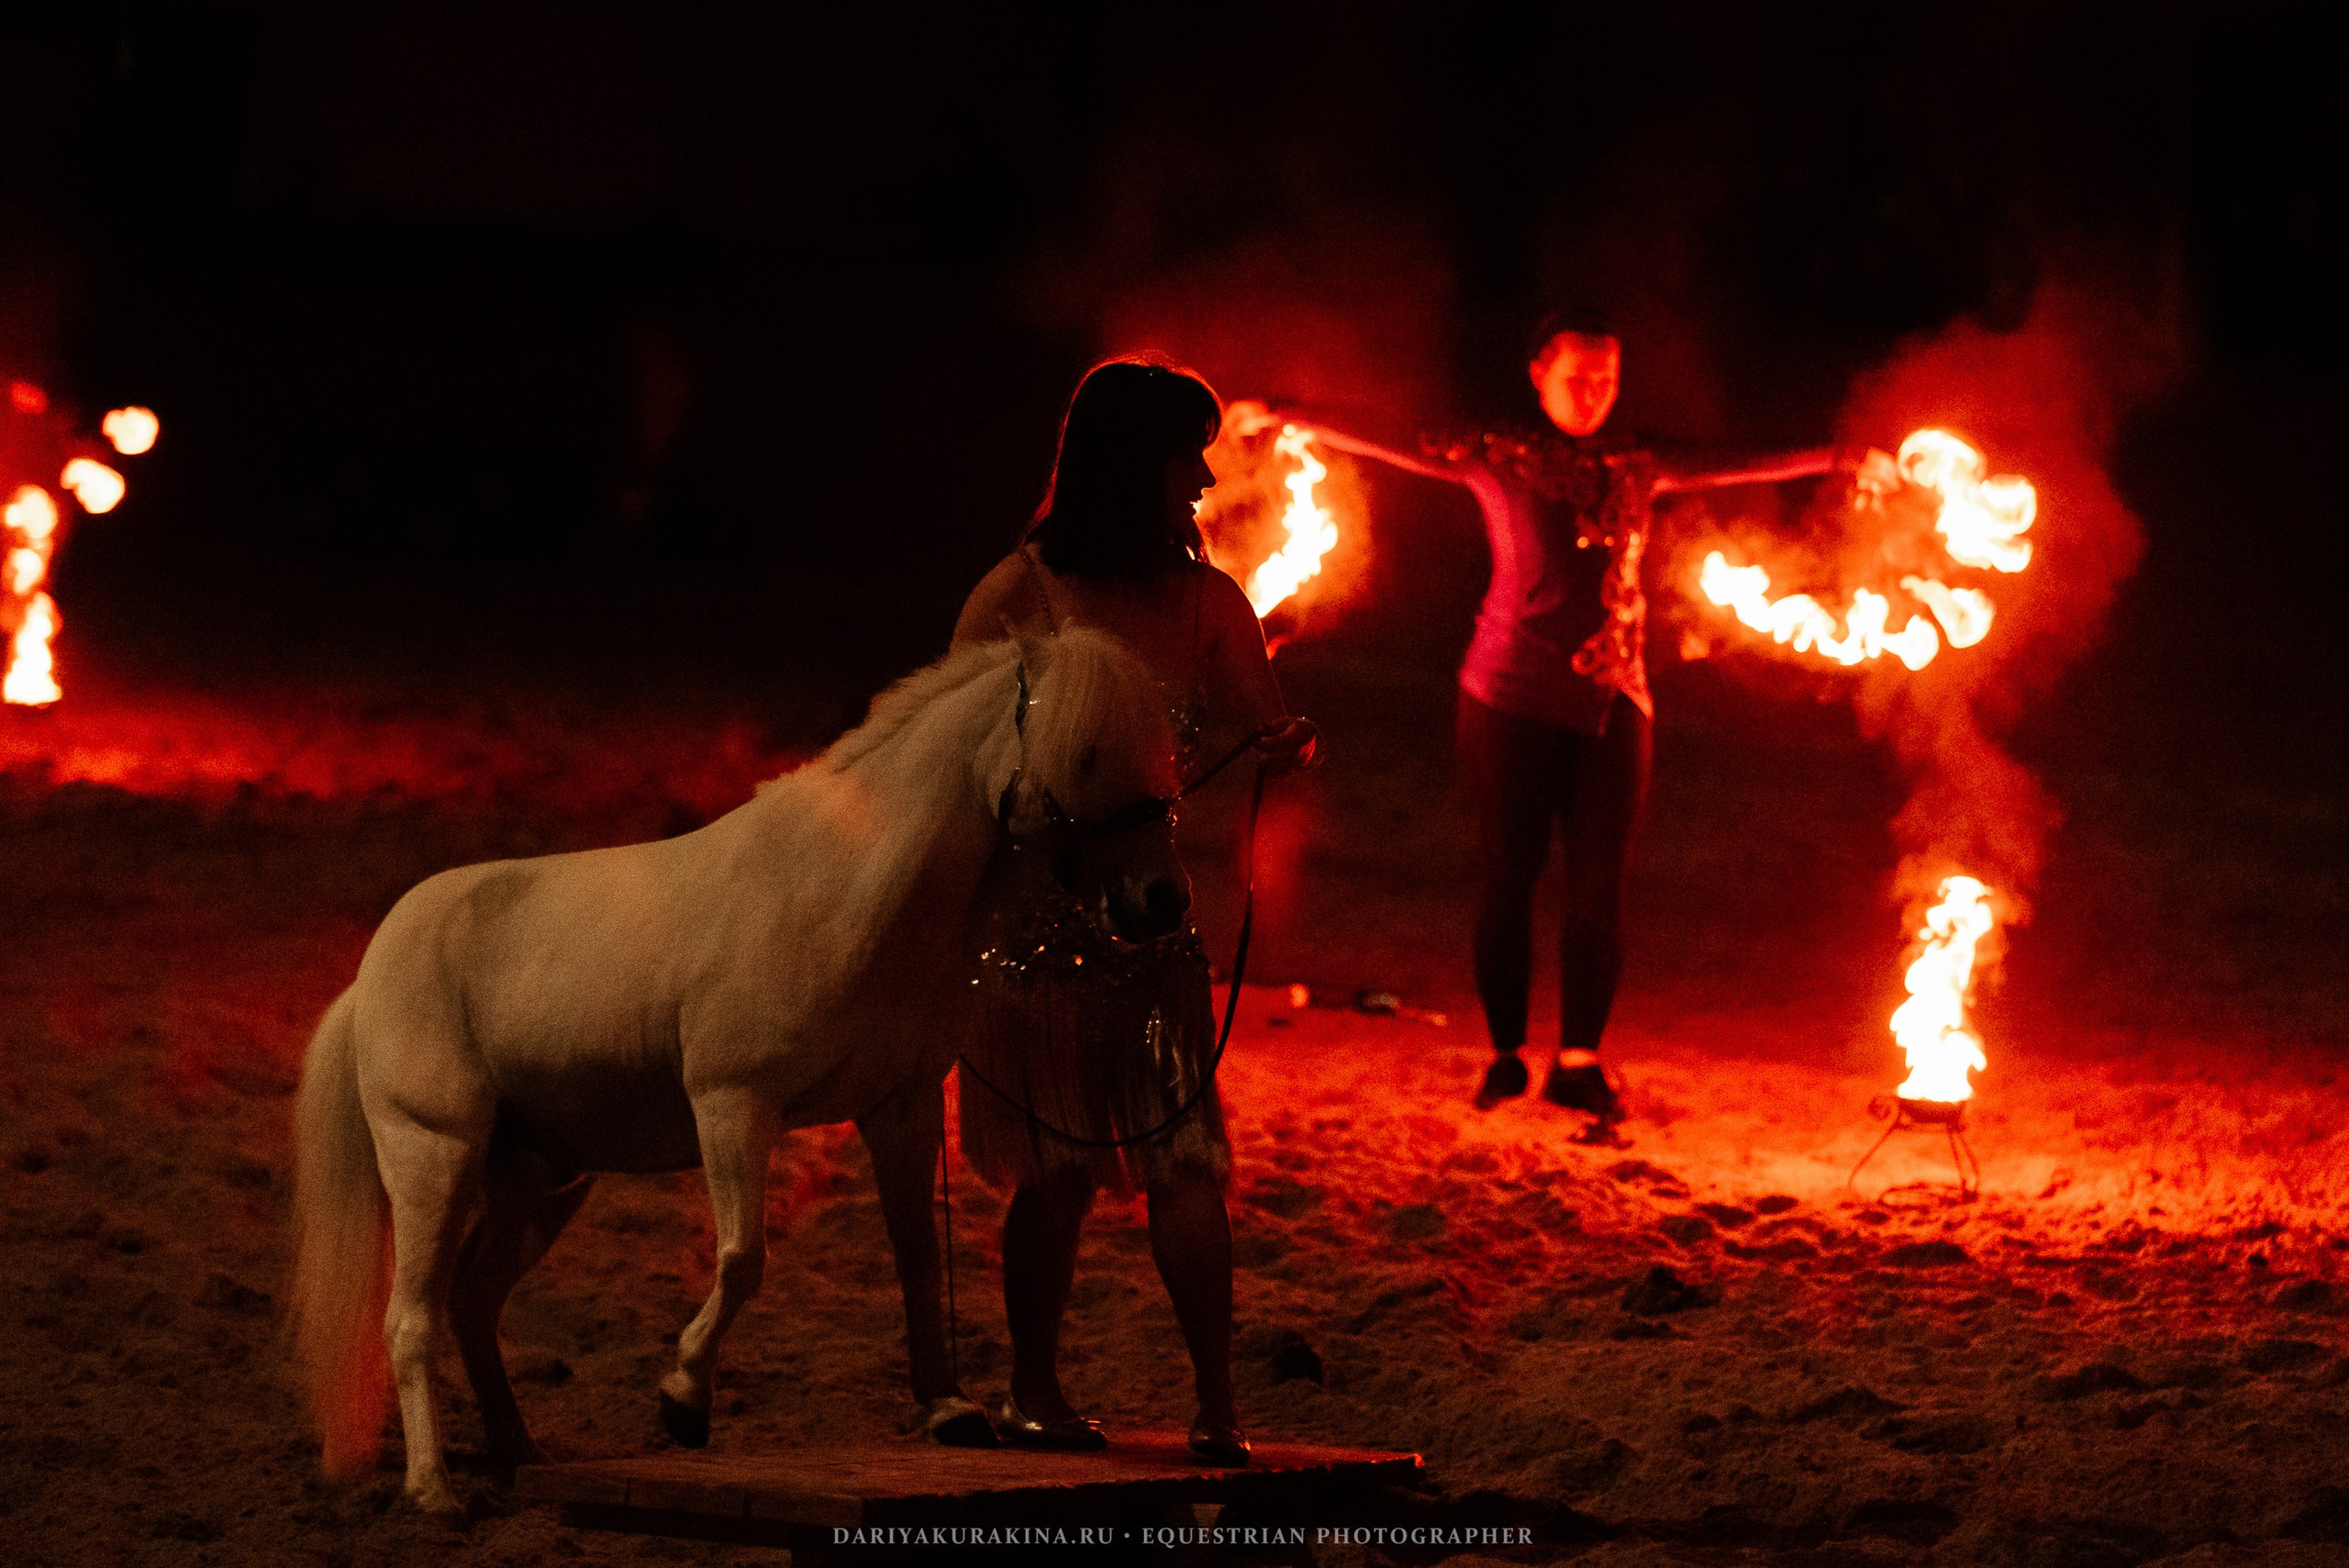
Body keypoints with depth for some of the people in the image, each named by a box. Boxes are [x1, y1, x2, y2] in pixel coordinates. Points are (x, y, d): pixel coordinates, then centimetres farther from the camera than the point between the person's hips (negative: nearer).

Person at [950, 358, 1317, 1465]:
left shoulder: (1207, 603, 8)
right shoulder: (1021, 597, -4)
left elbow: (1259, 733, 6)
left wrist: (1286, 748, -16)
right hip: (1037, 915, -3)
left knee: (1186, 1162, -4)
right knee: (1057, 1168, 2)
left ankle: (1219, 1412, -2)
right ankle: (1032, 1395, 17)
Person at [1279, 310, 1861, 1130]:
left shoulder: (1634, 470, 12)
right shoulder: (1498, 460, 2)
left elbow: (1730, 471, 17)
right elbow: (1386, 444, -2)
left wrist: (1838, 460, 16)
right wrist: (1282, 417, -7)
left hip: (1611, 701, 3)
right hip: (1511, 699, -3)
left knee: (1599, 885, -1)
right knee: (1507, 877, 1)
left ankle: (1579, 1062, 6)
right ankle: (1506, 1055, 13)